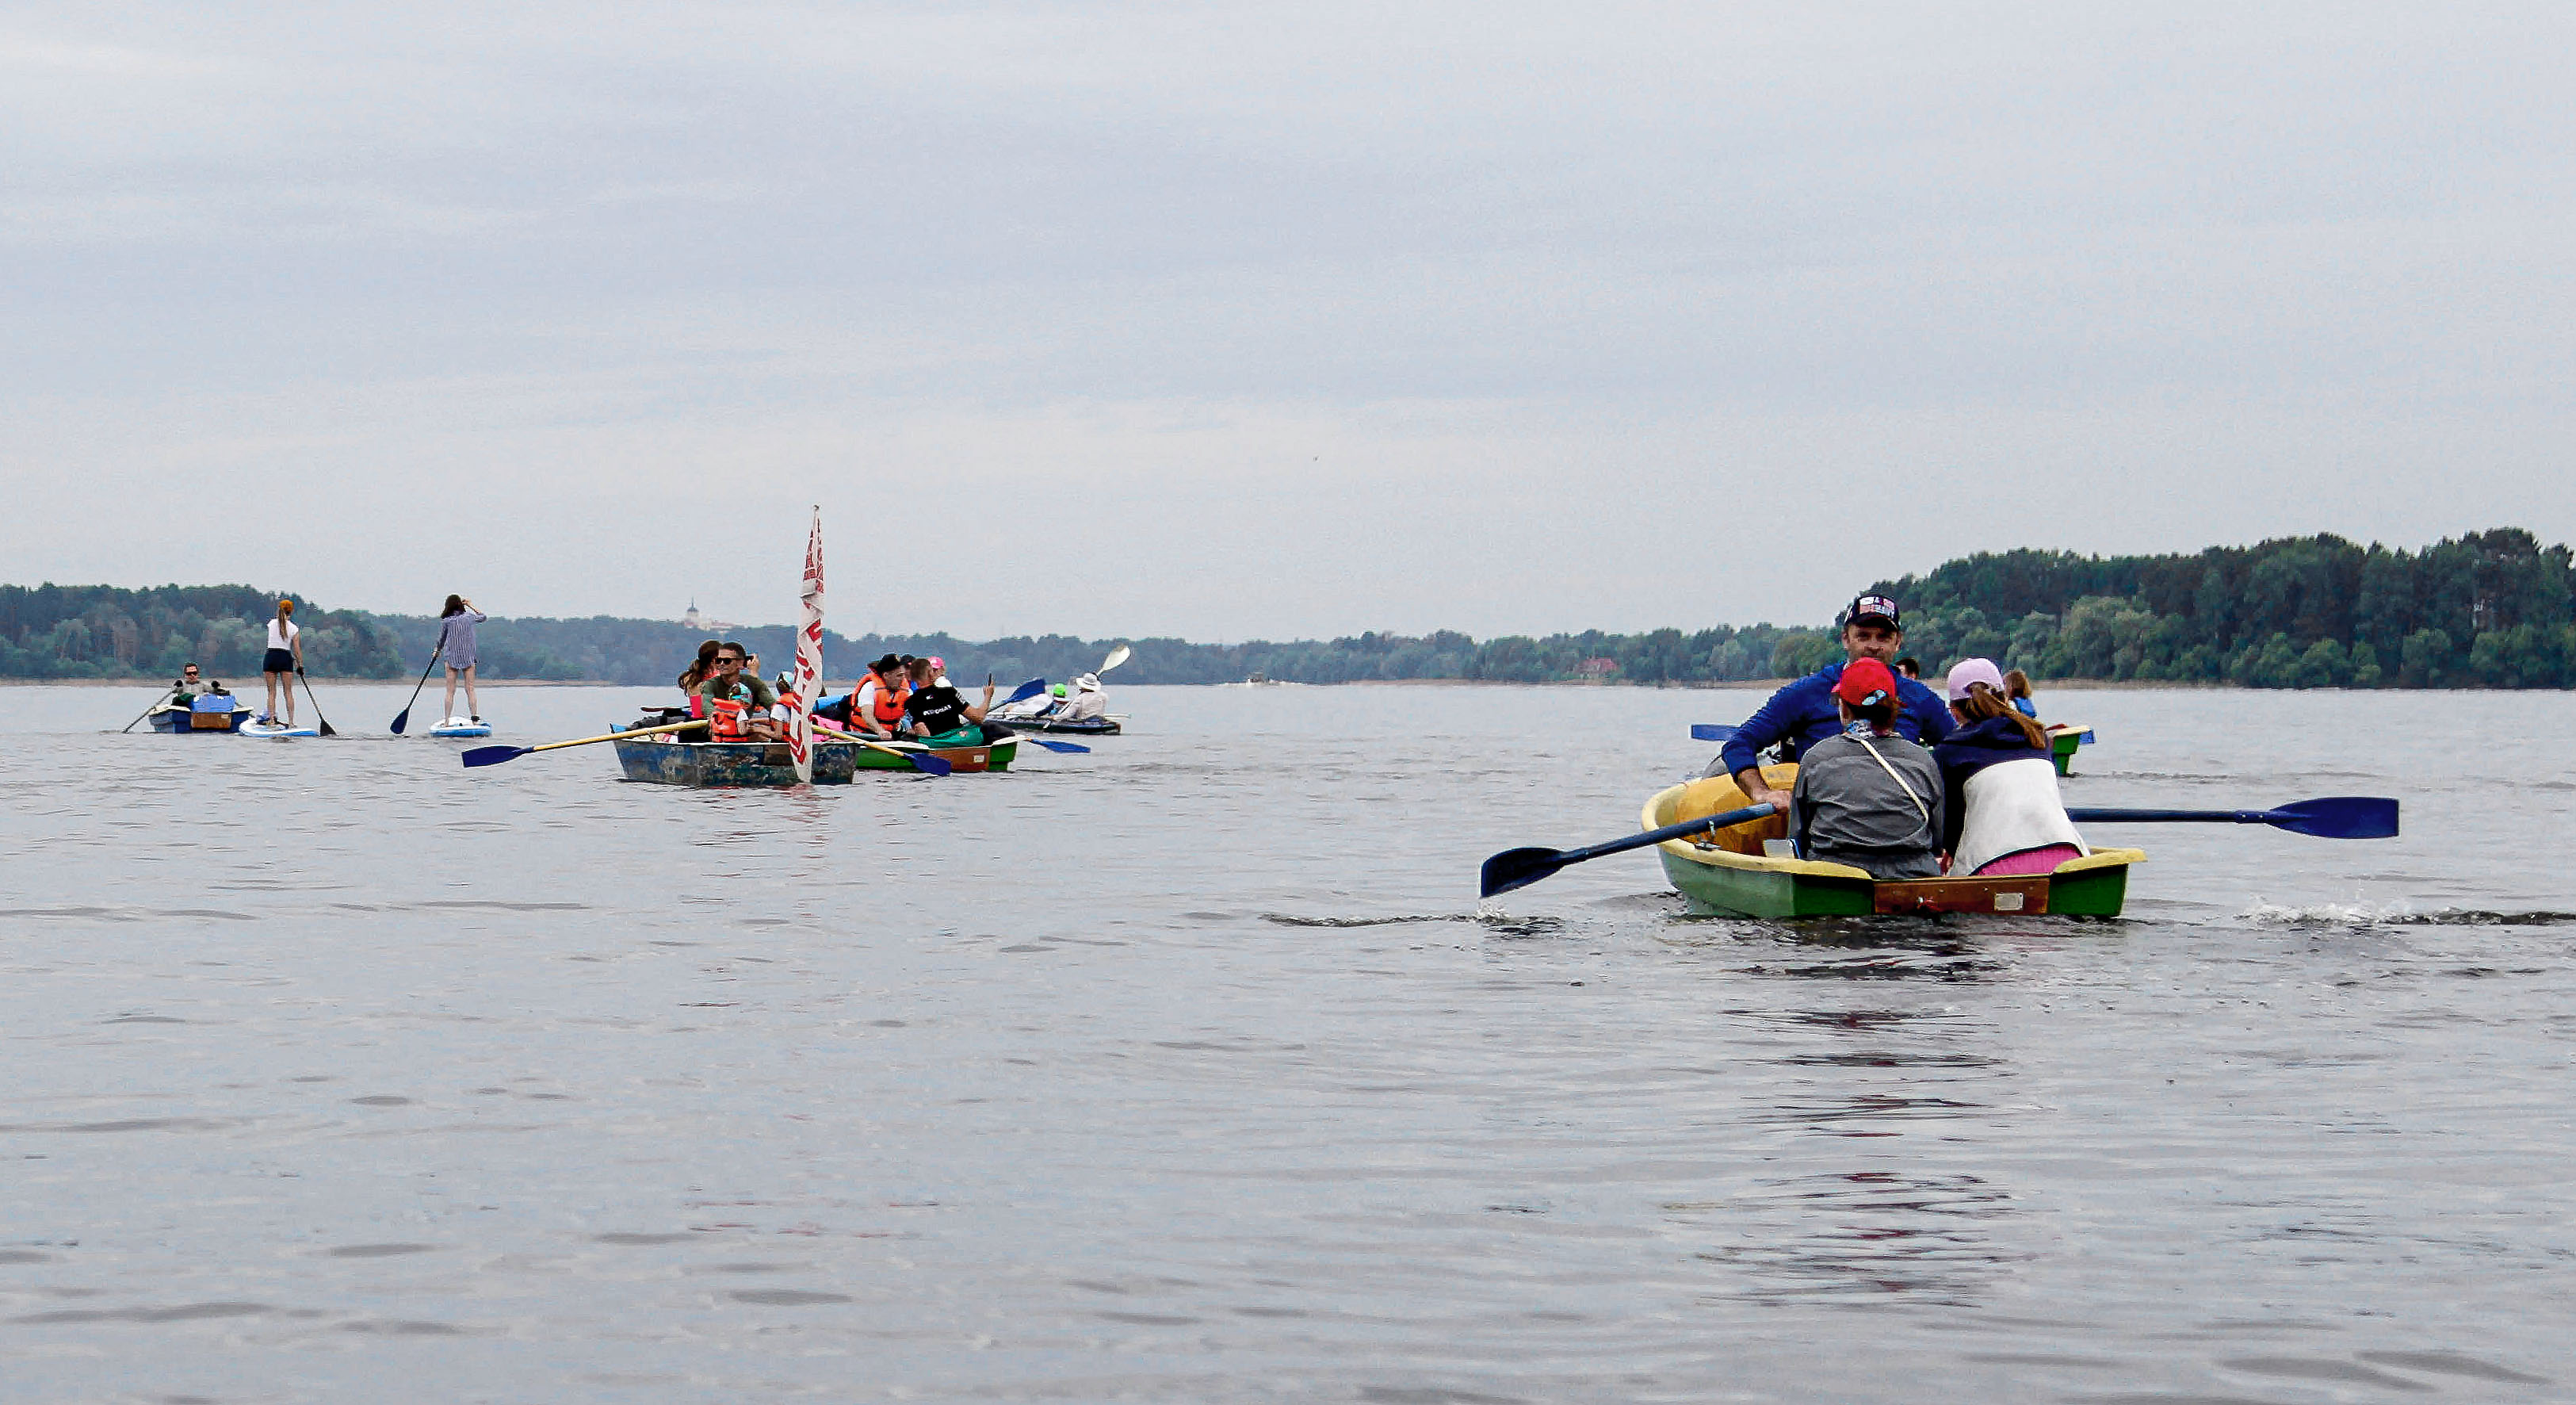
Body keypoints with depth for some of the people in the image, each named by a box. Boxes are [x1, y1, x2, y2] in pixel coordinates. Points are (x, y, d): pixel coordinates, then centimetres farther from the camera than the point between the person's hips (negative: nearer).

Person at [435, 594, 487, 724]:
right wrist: (471, 605, 23)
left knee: (450, 691, 2)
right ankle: (475, 718, -4)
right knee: (470, 690, 3)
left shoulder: (446, 621, -5)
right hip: (468, 658, 1)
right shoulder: (469, 617, 0)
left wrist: (438, 650, 25)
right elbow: (483, 617, 20)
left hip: (451, 657, -1)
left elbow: (441, 639, 6)